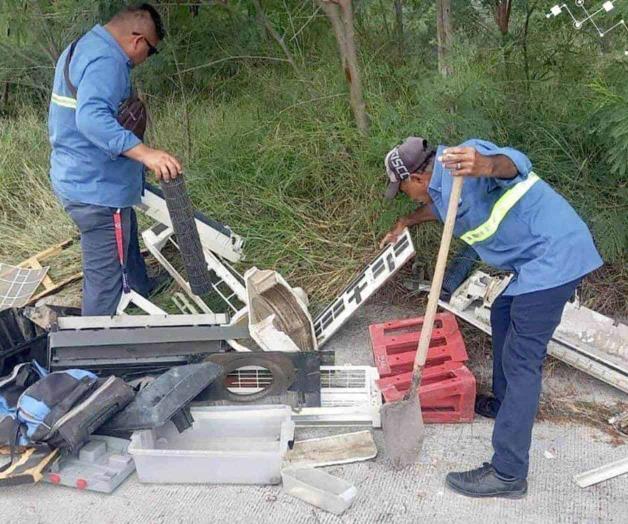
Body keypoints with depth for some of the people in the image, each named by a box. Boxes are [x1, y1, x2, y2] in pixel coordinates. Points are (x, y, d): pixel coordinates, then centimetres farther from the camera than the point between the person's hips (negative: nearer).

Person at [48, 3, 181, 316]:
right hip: (97, 189, -11)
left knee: (128, 240, 31)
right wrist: (145, 153, -48)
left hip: (75, 178, 11)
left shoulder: (82, 47, 13)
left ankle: (143, 290, 53)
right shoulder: (107, 61, -23)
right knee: (104, 277, -1)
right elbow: (92, 118, -40)